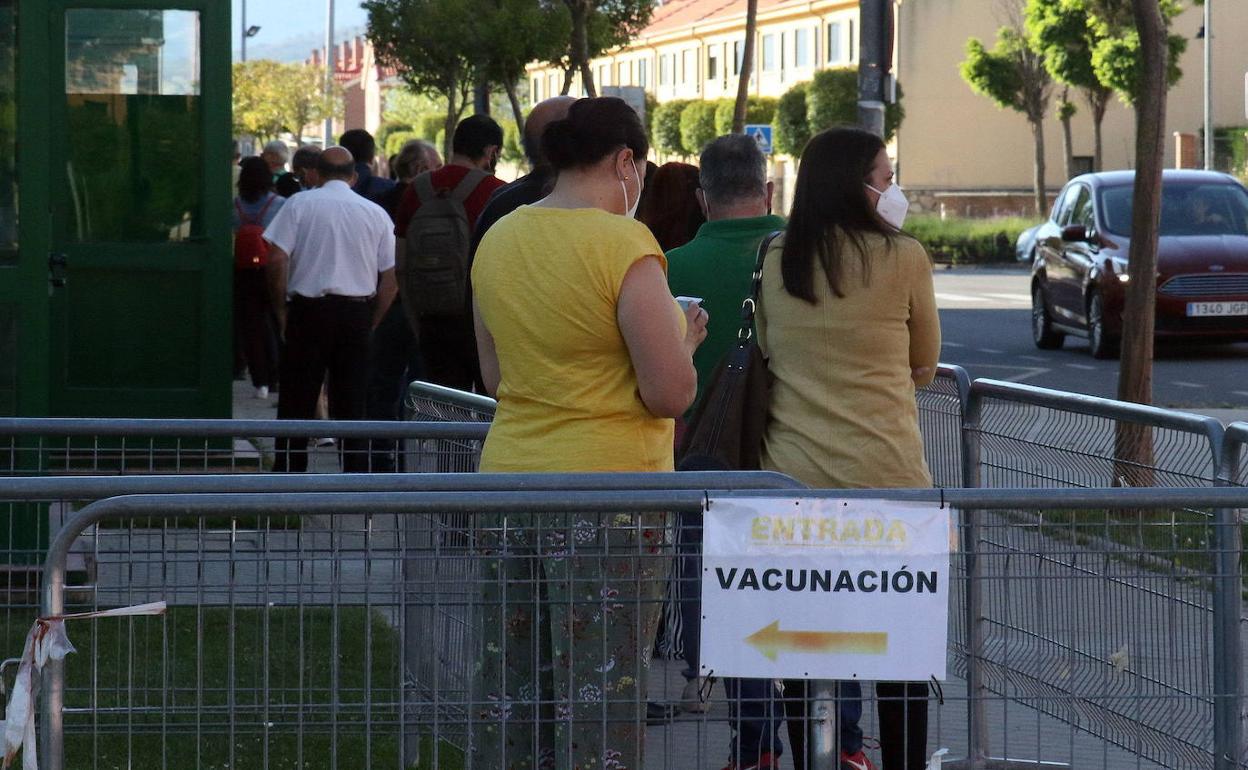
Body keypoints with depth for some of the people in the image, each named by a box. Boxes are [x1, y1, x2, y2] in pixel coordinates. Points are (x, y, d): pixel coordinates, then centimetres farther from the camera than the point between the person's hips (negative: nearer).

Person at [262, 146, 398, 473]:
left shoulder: (300, 204, 0)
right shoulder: (375, 213, 7)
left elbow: (277, 260, -8)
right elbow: (390, 278, 5)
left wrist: (282, 312, 2)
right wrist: (371, 324, 12)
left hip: (308, 311, -2)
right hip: (358, 313, 2)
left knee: (297, 404, 4)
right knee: (351, 405, 7)